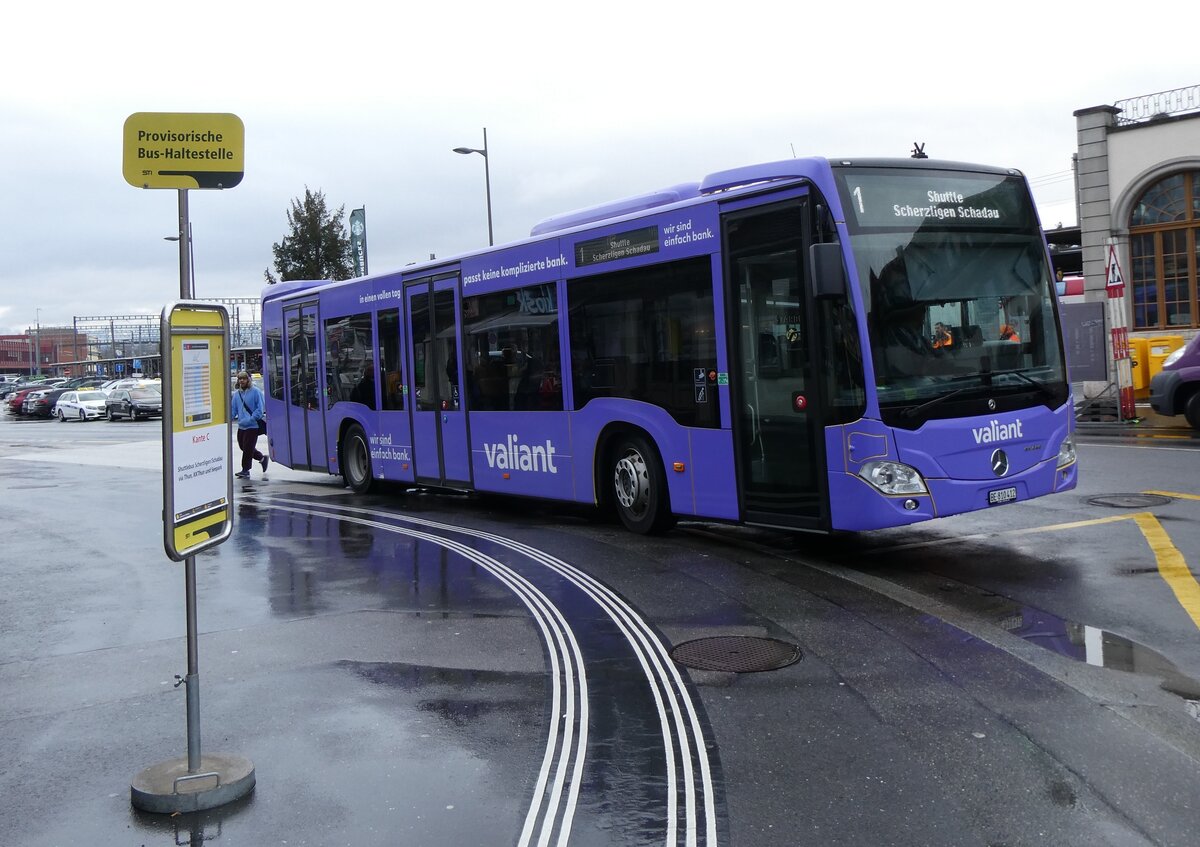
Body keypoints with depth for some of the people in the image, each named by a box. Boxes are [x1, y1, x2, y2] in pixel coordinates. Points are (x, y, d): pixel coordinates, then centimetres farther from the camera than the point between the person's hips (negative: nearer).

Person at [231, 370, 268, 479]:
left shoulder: (255, 391, -9)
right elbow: (233, 409, 11)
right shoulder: (236, 393, 8)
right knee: (243, 447, 14)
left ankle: (245, 470, 5)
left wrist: (251, 419, -19)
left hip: (253, 426, -7)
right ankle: (262, 459, 32)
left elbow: (260, 408, -11)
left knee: (248, 448, -5)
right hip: (241, 426, 7)